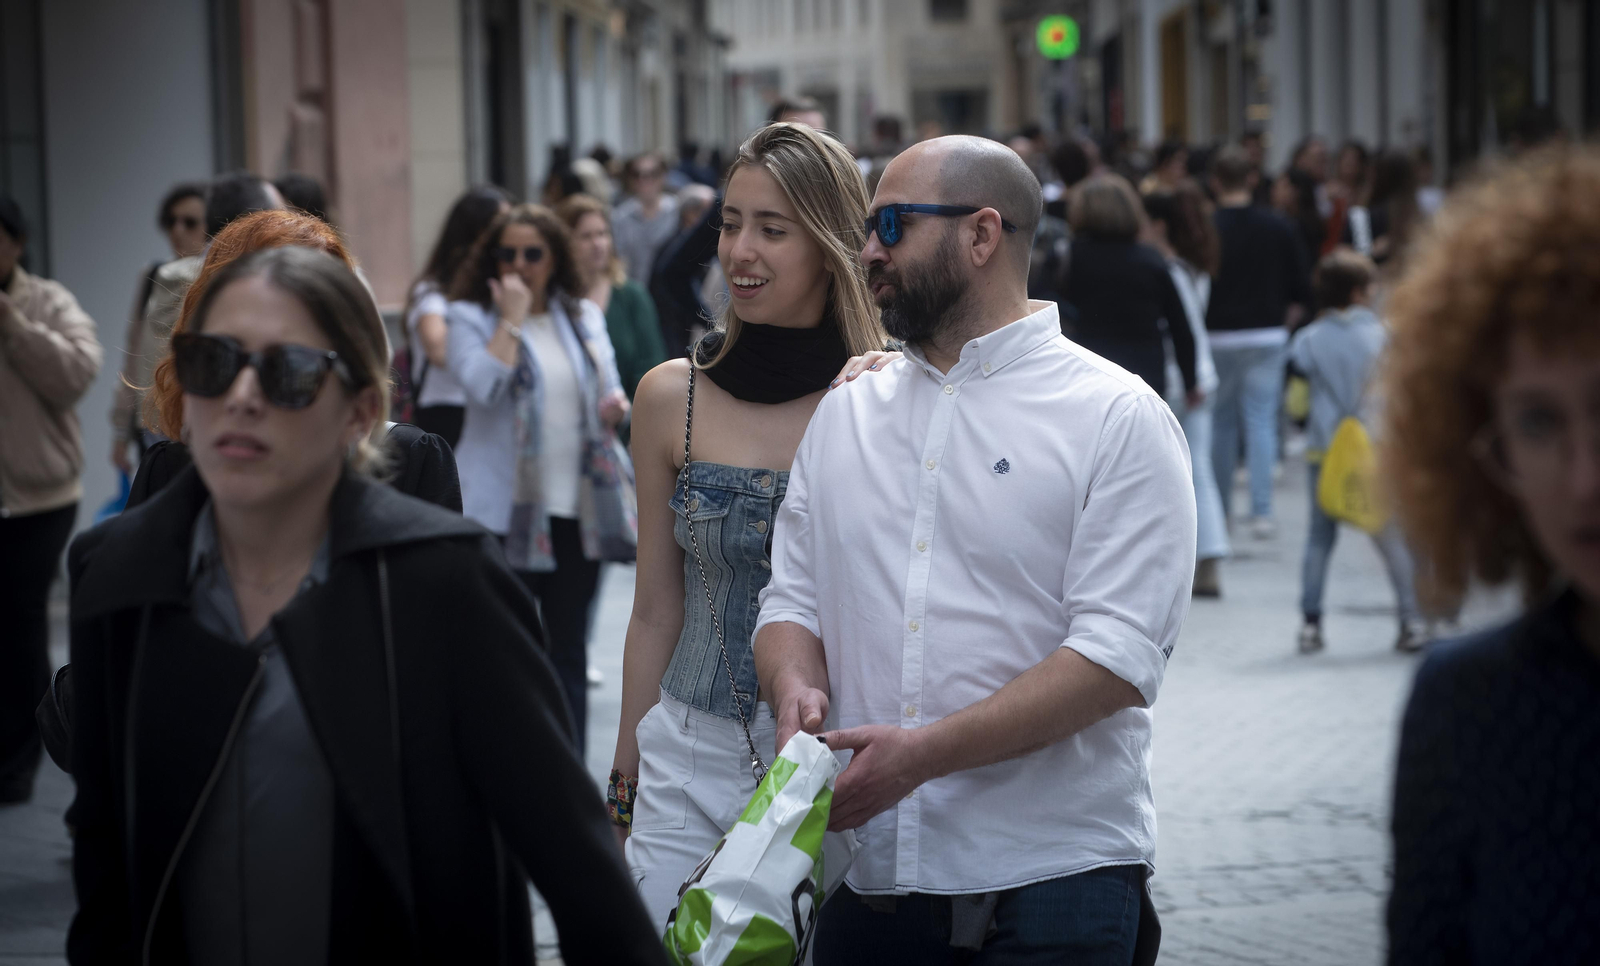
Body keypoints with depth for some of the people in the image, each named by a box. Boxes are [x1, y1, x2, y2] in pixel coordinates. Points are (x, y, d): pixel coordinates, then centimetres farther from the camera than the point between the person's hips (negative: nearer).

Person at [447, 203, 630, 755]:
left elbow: (607, 389, 20)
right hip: (505, 509, -4)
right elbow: (485, 385, -20)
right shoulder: (471, 317, -1)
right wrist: (512, 317, -14)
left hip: (577, 507, 4)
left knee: (568, 647, 10)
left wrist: (614, 406, -3)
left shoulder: (583, 316, 13)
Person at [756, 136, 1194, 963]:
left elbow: (1120, 653, -14)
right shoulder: (843, 413, 13)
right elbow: (792, 599, 14)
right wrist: (795, 688, -10)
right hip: (866, 872, 5)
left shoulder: (1118, 418, -5)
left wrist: (925, 752, -22)